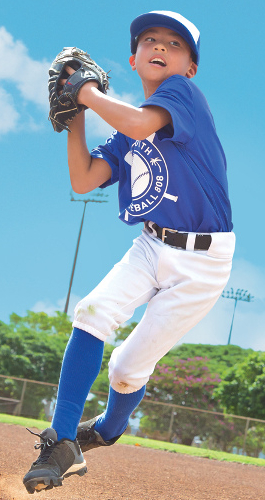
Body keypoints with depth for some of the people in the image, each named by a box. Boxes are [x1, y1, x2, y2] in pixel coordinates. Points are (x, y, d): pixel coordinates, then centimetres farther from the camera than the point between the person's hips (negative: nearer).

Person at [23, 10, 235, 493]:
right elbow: (83, 181, 4)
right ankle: (62, 444, -16)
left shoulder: (184, 91, -10)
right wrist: (75, 116, -1)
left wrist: (89, 94, -14)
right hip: (152, 246, 6)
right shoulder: (126, 130, 11)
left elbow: (140, 124, -30)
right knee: (93, 311, -21)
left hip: (202, 260, -5)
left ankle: (108, 429, 34)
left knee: (128, 368, 0)